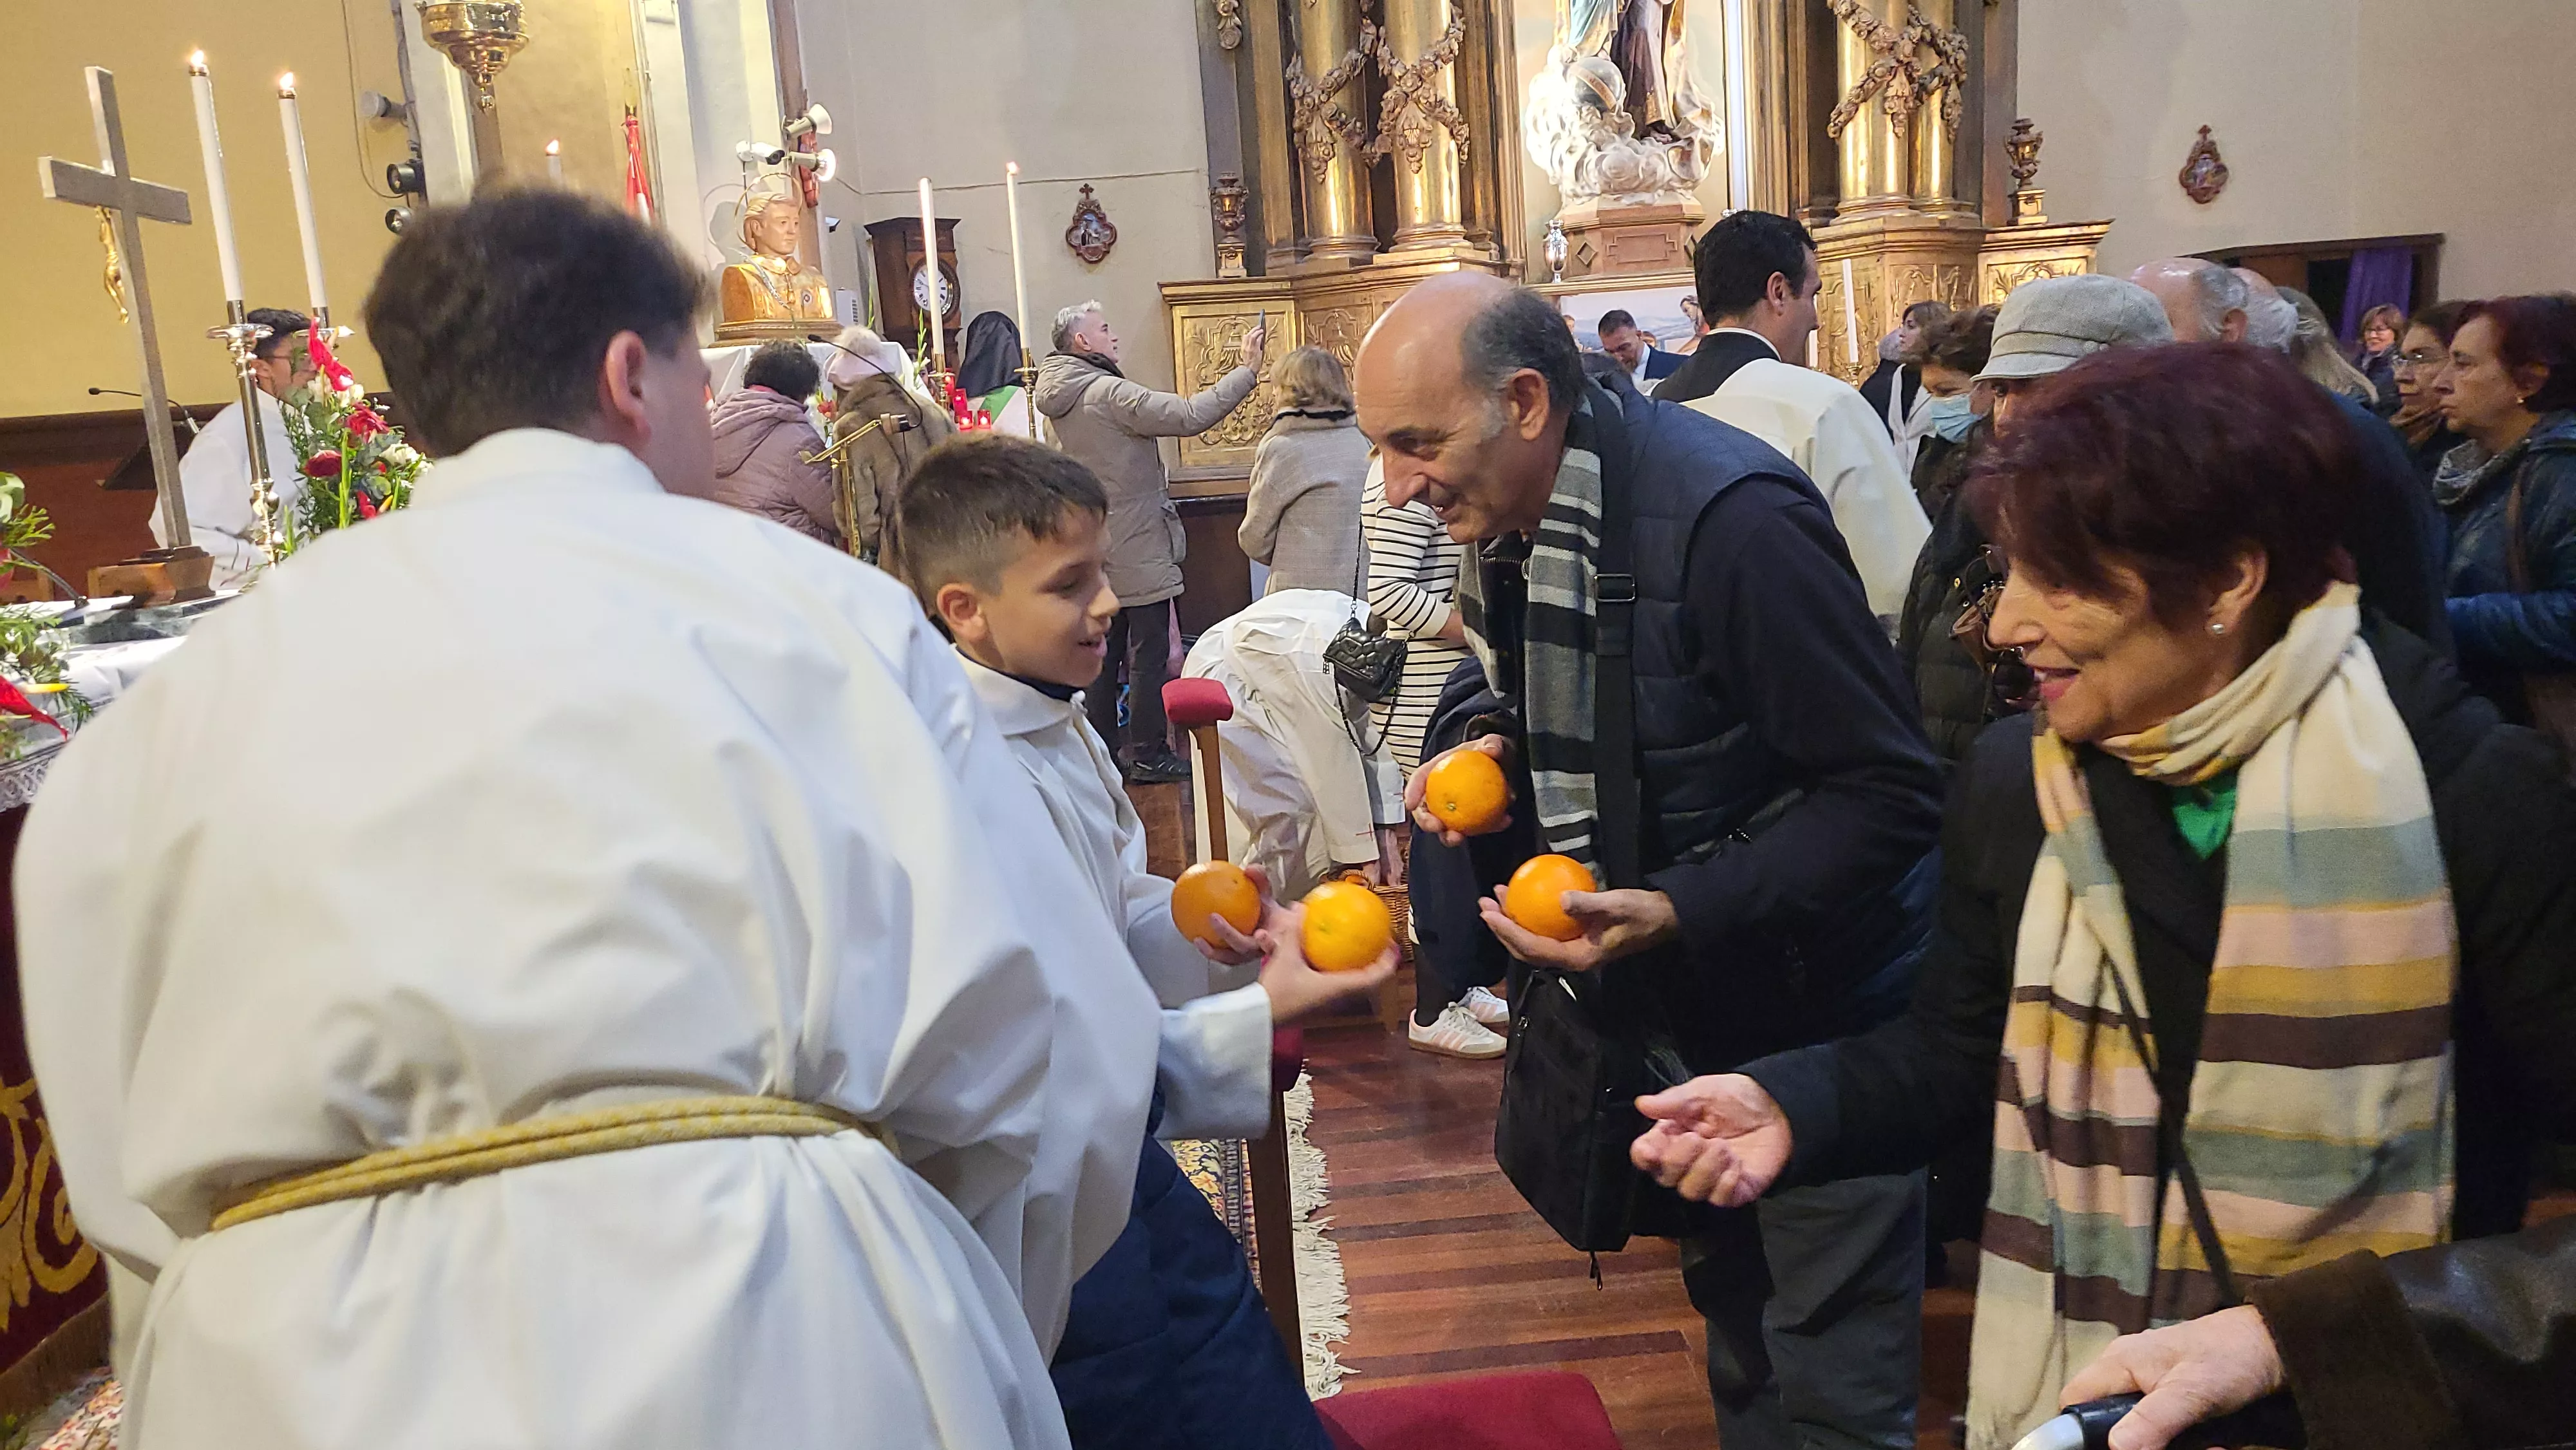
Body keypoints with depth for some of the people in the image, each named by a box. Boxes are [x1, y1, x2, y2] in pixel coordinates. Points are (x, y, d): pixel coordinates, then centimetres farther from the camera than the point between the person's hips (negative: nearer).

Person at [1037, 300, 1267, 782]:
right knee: (1150, 656, 0)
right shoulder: (1110, 393, -20)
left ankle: (1102, 753, 21)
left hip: (1096, 552, 9)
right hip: (1138, 553, -9)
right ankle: (1148, 756, 7)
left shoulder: (1064, 399, 8)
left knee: (1104, 653, 14)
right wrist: (1247, 370, -20)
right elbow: (1190, 417, -25)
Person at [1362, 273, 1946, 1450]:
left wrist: (1679, 911, -33)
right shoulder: (1513, 520, -2)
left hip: (1812, 1007, -8)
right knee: (1735, 1318, 26)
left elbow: (1889, 792, -26)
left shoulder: (1729, 515, -29)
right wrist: (1504, 755, -7)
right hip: (1679, 1006, 8)